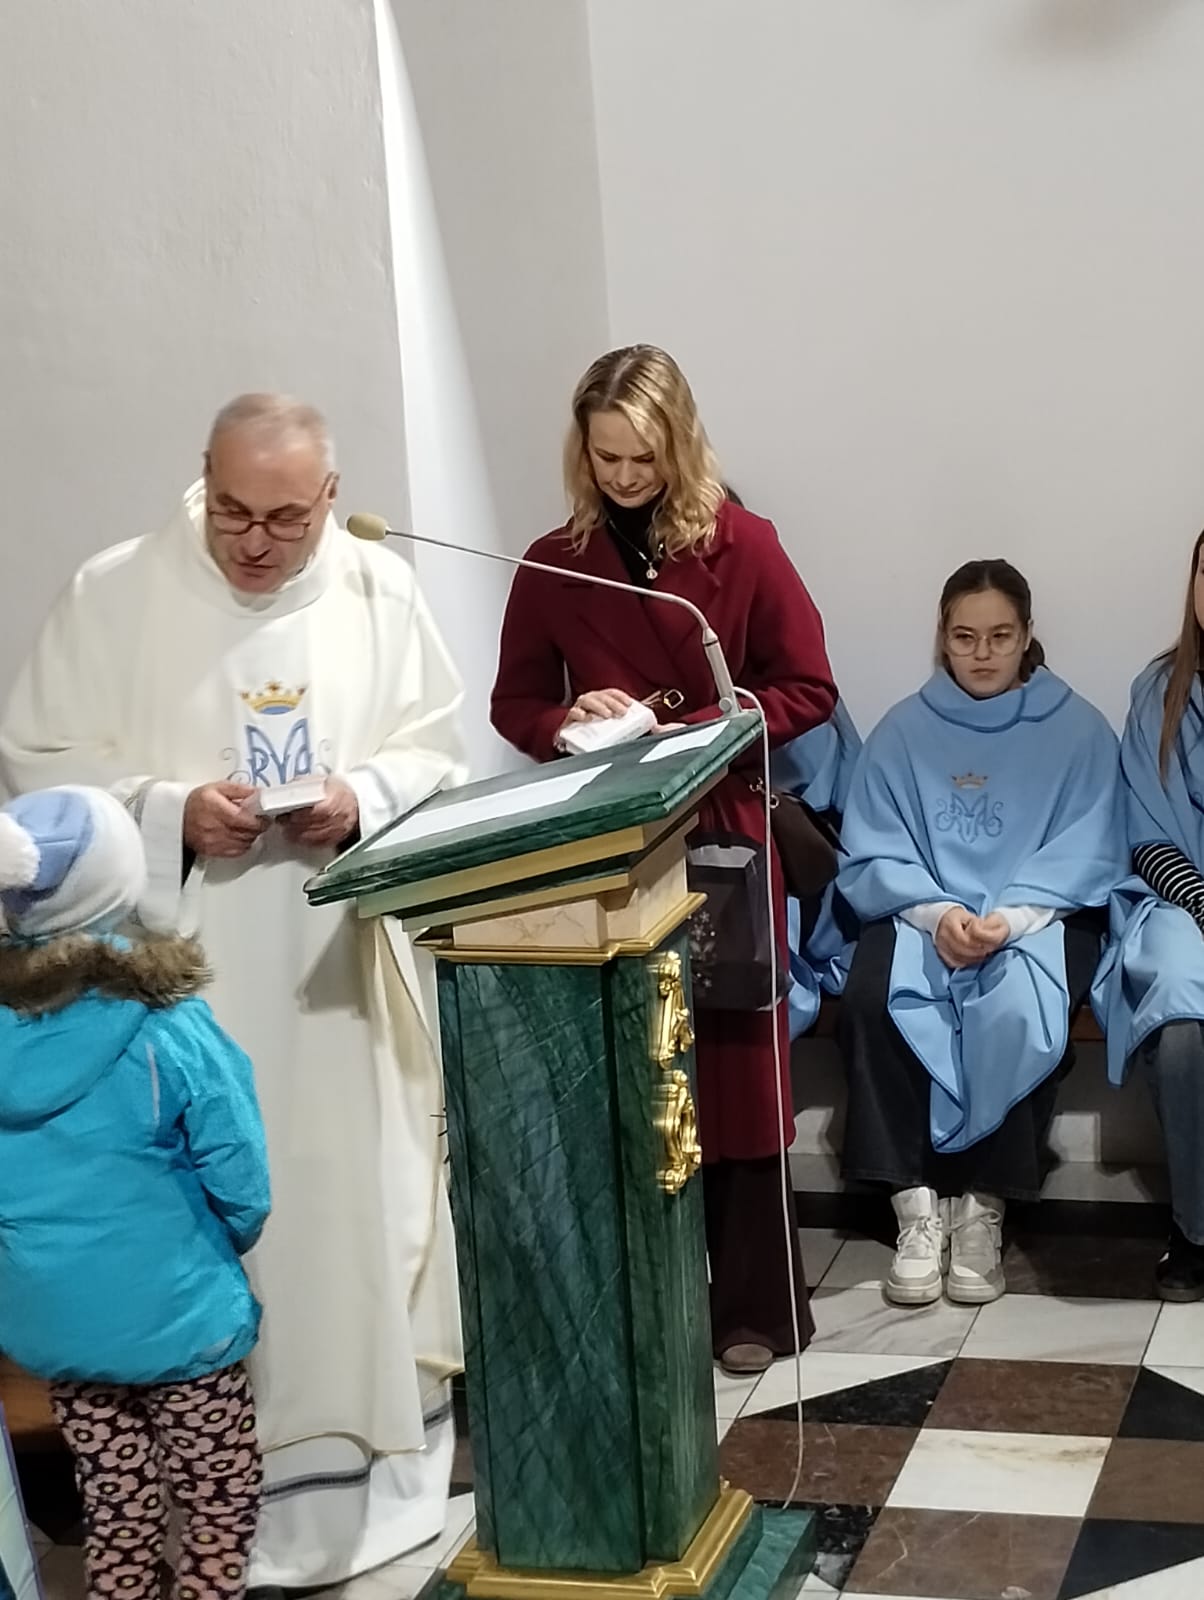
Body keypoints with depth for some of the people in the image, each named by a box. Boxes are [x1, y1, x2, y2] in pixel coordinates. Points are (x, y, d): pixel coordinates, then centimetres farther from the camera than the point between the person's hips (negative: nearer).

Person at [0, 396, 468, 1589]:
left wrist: (362, 796, -13)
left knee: (360, 1198, 12)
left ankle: (367, 1444, 31)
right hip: (183, 975, -2)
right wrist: (169, 810, -18)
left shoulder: (378, 589, 2)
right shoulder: (113, 595, -5)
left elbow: (434, 747, 7)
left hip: (339, 964, 3)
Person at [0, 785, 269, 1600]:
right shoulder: (167, 1030, -21)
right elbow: (241, 1185, -14)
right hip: (177, 1317, -4)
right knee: (219, 1499, 13)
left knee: (117, 1504, 19)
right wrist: (216, 1254, 5)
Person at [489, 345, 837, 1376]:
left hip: (725, 834, -2)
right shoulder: (553, 564, 4)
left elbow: (808, 690, -2)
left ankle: (753, 1306, 14)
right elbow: (514, 705, 11)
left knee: (735, 1072, 3)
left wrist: (693, 736, -15)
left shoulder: (742, 545, -3)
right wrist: (571, 722, -11)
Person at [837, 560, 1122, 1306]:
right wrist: (937, 914, -19)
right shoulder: (903, 729, 7)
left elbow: (1085, 856, -4)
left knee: (1017, 1012, -34)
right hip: (923, 914, 2)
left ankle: (983, 1203, -20)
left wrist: (1010, 918, -22)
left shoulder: (1079, 729, 3)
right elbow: (872, 856, 1)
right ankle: (917, 1200, -22)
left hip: (1038, 917, -1)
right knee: (872, 1001, -30)